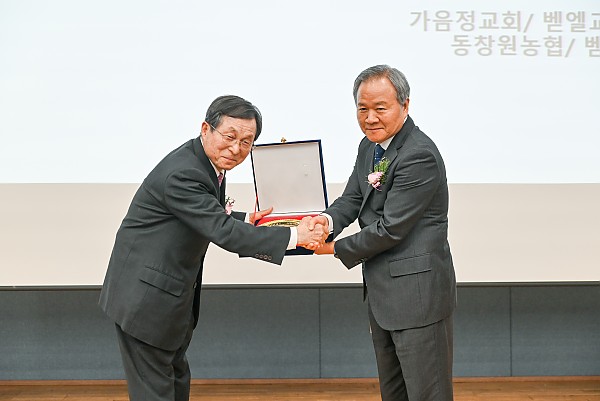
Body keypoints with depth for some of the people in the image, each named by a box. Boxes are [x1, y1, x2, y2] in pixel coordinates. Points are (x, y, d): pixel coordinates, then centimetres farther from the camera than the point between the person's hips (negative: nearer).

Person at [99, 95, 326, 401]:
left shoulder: (208, 162, 4)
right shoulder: (182, 173, -26)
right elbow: (223, 232, -31)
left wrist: (246, 221, 2)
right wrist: (294, 236, -30)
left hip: (173, 294, 10)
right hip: (146, 297, -10)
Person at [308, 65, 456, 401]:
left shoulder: (419, 156, -21)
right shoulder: (370, 147, 9)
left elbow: (390, 229, -22)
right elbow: (353, 197, 10)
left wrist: (337, 248, -10)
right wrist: (328, 219, -13)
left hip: (417, 292, -10)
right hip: (382, 291, 10)